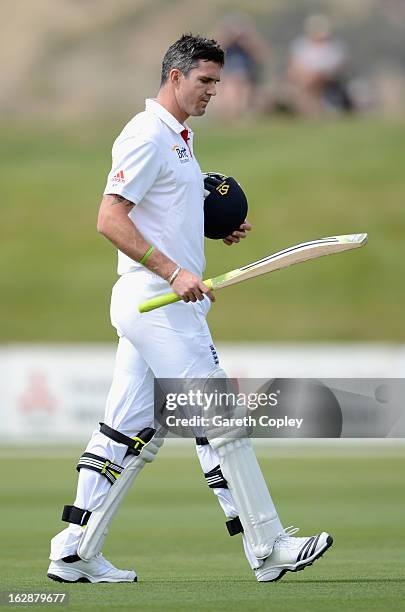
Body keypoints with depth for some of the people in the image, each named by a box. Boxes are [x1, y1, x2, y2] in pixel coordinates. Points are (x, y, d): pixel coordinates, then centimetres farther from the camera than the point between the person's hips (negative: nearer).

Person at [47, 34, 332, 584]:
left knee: (127, 431, 8)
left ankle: (74, 552, 8)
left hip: (158, 304, 10)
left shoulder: (178, 138, 19)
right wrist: (174, 272, -25)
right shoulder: (147, 136, -12)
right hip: (156, 301, -10)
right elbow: (110, 219, -19)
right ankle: (266, 548, -4)